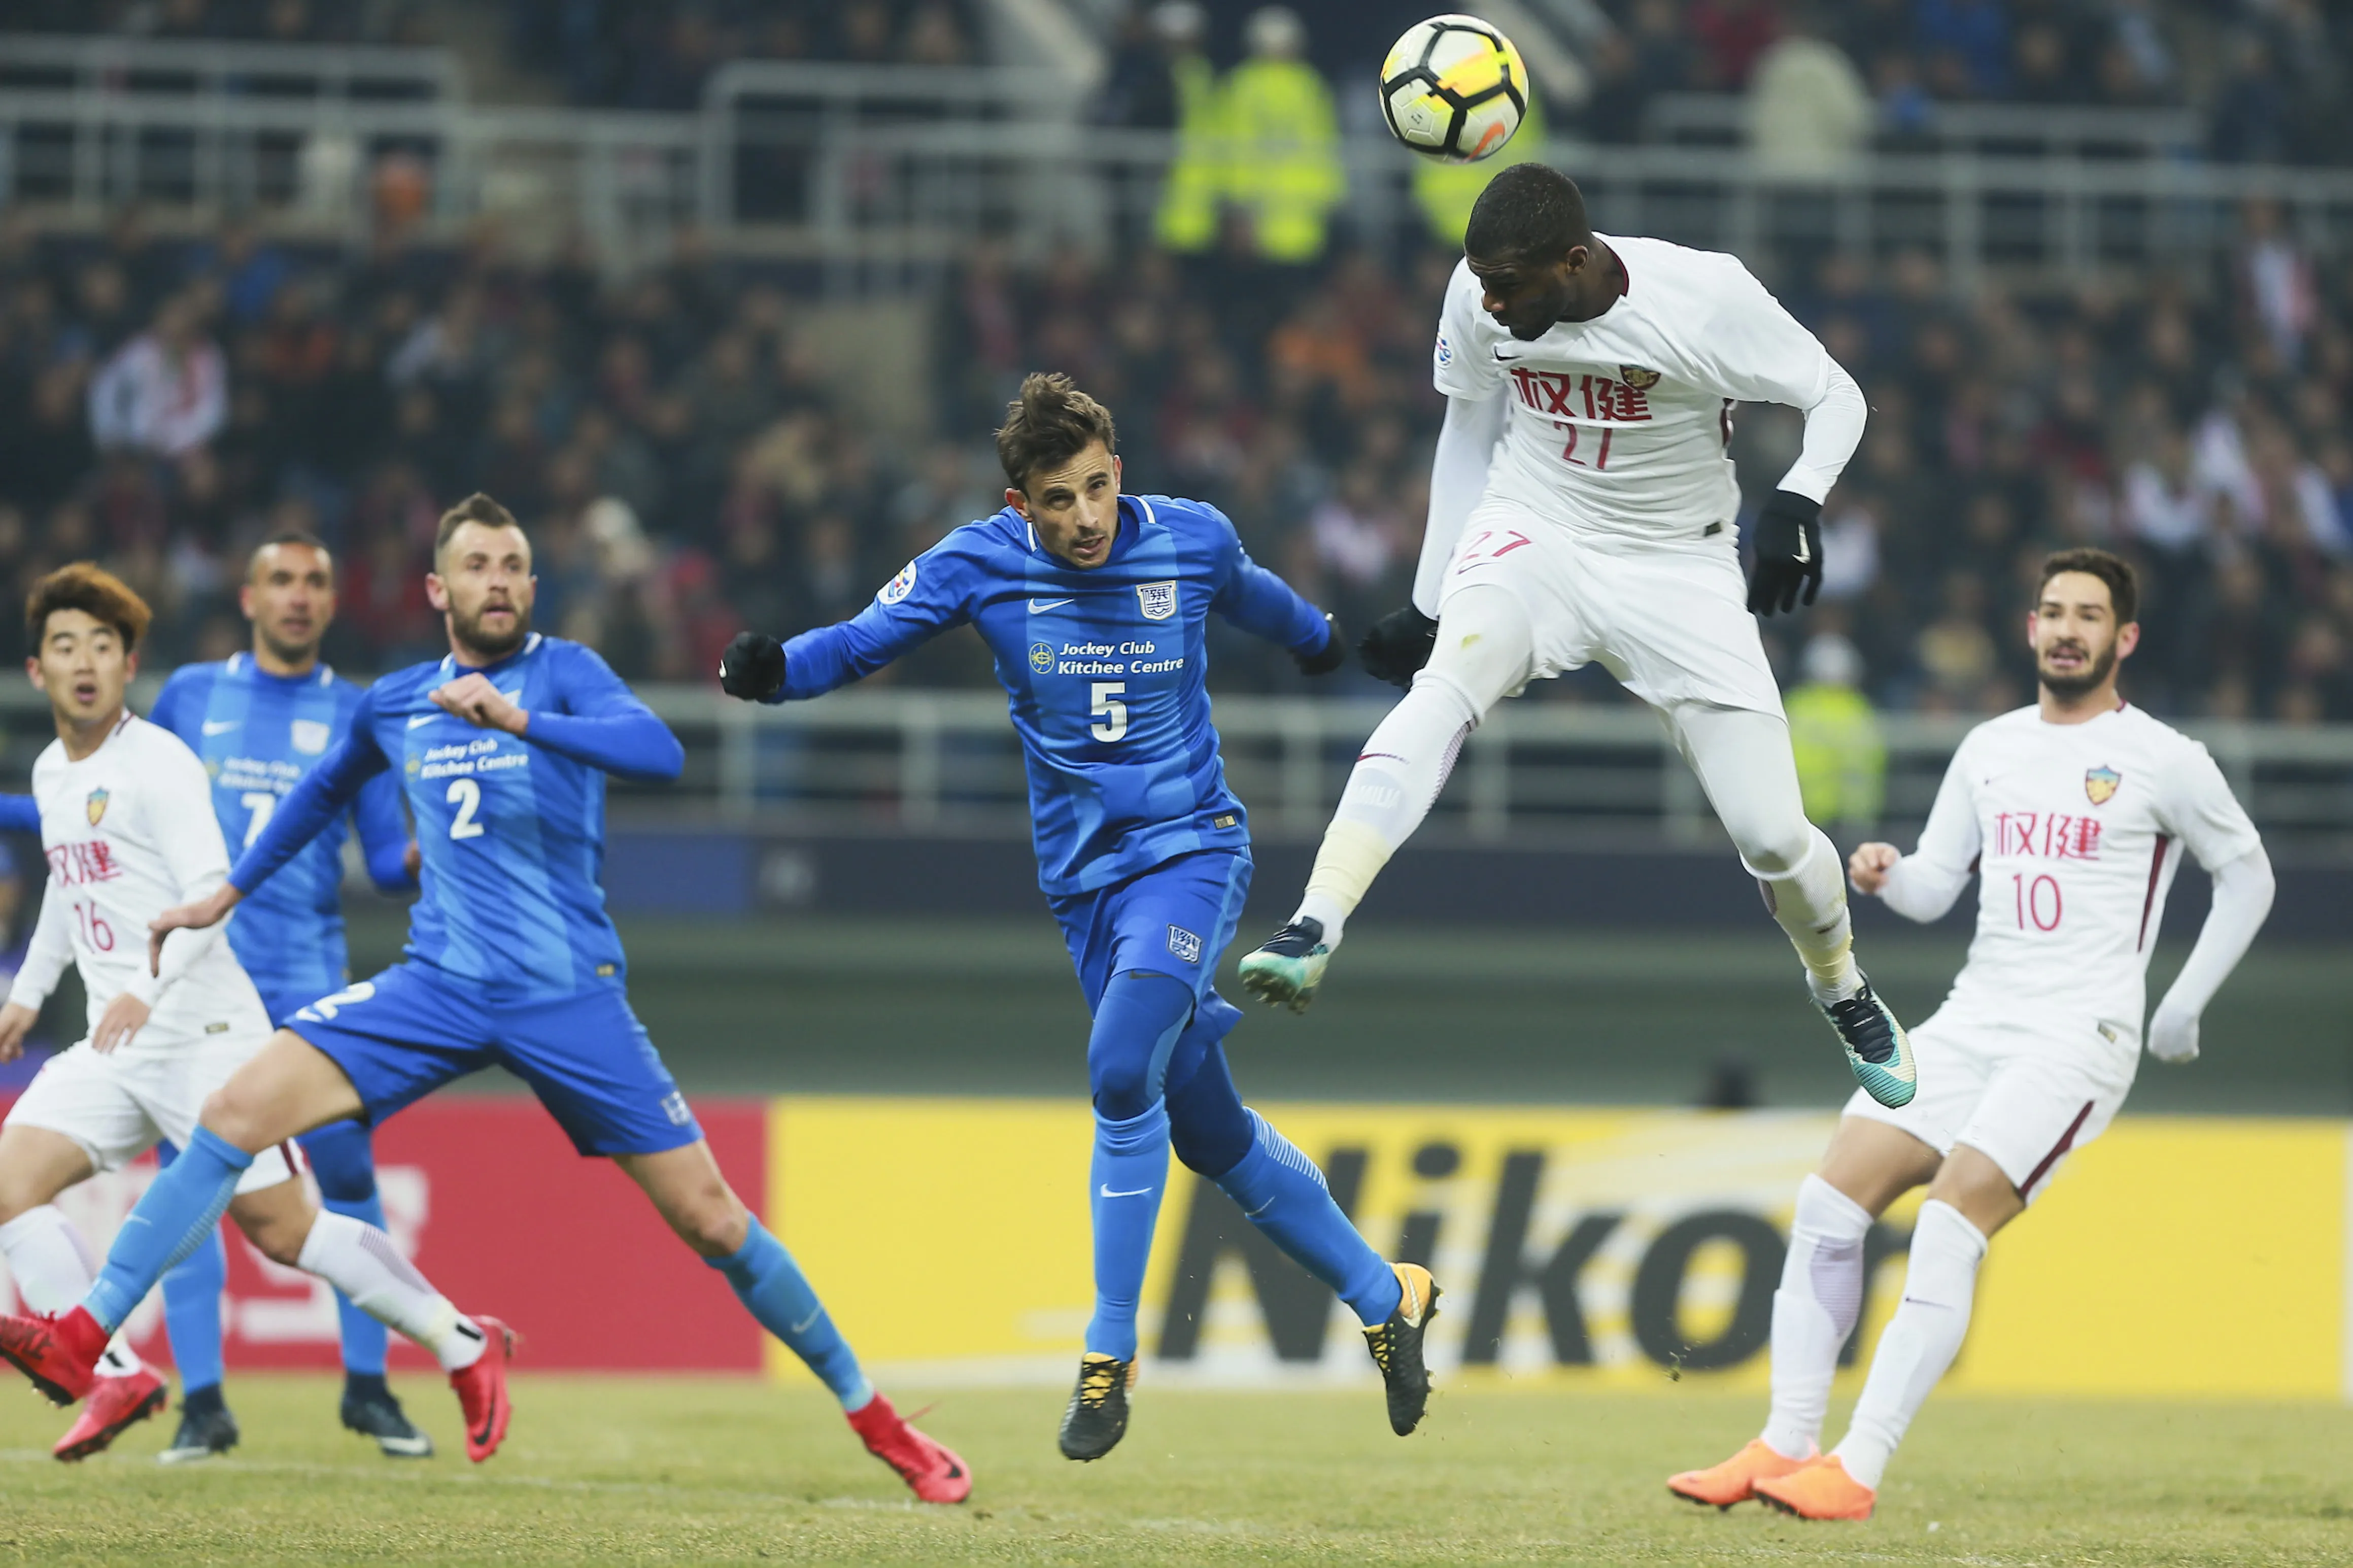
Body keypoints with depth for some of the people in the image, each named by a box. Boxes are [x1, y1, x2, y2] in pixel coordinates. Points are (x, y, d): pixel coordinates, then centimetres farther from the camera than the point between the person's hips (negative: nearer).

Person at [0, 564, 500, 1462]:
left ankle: (461, 1345, 6)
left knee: (282, 1232, -8)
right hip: (113, 1048, 8)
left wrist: (148, 986, -35)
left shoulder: (158, 765, -11)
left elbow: (211, 893, -21)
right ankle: (111, 1375, -16)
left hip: (202, 1033, -8)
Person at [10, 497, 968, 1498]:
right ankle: (84, 1338, -15)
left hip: (569, 993, -3)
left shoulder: (562, 673, -3)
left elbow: (659, 753, -23)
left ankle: (873, 1418, 11)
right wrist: (227, 895, 36)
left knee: (710, 1220, -3)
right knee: (236, 1113, -14)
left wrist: (517, 719, -33)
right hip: (440, 987, 4)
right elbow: (326, 789, 33)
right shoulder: (394, 705, 11)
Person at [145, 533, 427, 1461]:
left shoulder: (355, 715, 8)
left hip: (307, 975, 0)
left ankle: (367, 1385, 5)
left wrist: (418, 857, -15)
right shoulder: (192, 696, 11)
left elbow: (387, 856, 5)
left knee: (345, 1168, -8)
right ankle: (201, 1400, 0)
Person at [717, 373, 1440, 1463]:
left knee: (1123, 1070, -25)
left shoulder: (1191, 540, -3)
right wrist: (770, 670, -29)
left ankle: (1111, 1356, -18)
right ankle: (1384, 1297, 26)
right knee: (1208, 1131, 7)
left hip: (1192, 850, -2)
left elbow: (1251, 598, 19)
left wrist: (1332, 645, 39)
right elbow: (861, 640, -8)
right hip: (1084, 879, 2)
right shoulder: (980, 565, -6)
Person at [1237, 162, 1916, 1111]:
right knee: (1447, 684, -33)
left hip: (1678, 570, -1)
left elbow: (1837, 399, -10)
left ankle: (1843, 990, 30)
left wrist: (1796, 505, -30)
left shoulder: (1706, 297, -22)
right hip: (1532, 534, 1)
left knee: (1772, 837, -4)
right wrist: (1428, 603, 9)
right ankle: (1310, 935, -43)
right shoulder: (1481, 294, -11)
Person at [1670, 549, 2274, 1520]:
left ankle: (1859, 1472, -25)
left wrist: (2184, 1009, 5)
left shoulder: (2162, 761, -1)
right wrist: (1887, 874, -8)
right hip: (1970, 1024, 6)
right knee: (1830, 1200, -11)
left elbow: (2247, 875, 10)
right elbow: (1933, 888, 15)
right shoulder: (1989, 750, 14)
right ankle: (1784, 1446, -8)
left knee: (1949, 1225, -23)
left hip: (2080, 1036, -6)